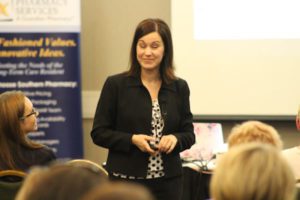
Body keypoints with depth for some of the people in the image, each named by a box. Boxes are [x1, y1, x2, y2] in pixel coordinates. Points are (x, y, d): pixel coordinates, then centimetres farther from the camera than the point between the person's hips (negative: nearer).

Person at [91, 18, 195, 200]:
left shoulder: (179, 88, 7)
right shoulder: (116, 85, -1)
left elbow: (189, 134, 11)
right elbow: (99, 133, -1)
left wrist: (175, 139, -11)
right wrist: (132, 139, -15)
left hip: (167, 182, 3)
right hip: (125, 181, -2)